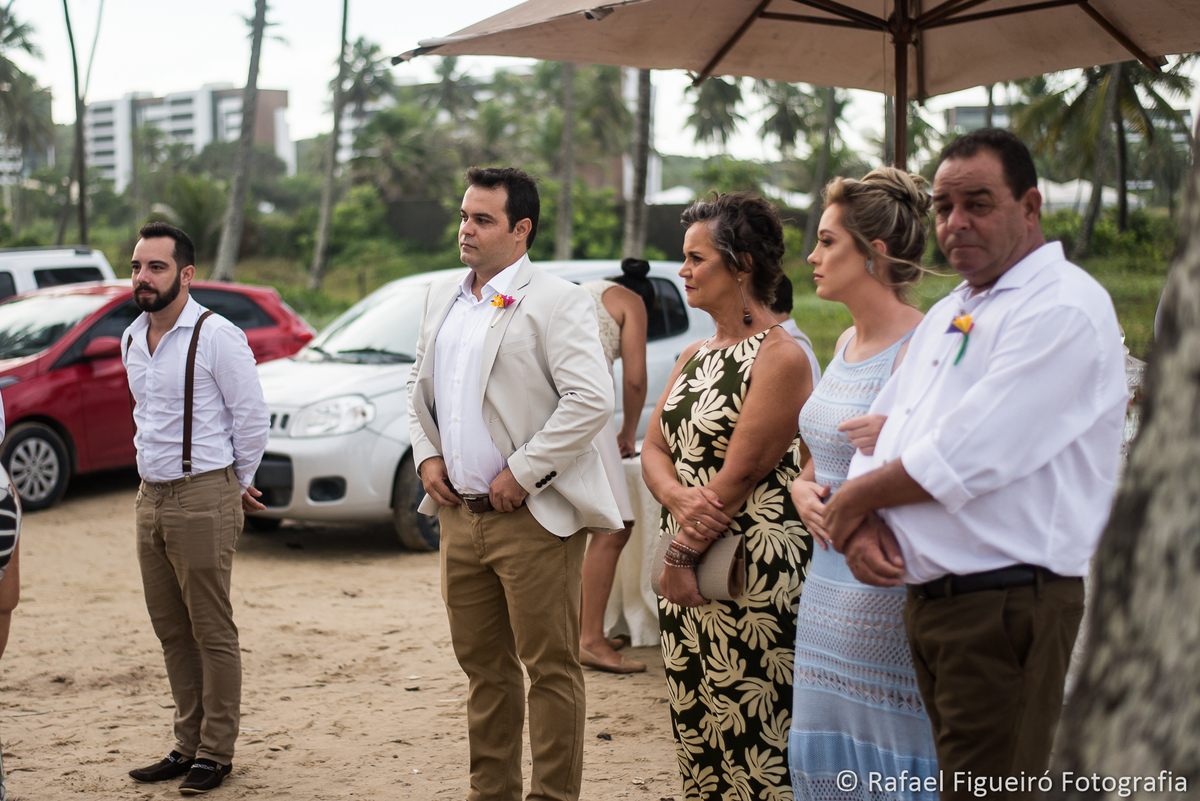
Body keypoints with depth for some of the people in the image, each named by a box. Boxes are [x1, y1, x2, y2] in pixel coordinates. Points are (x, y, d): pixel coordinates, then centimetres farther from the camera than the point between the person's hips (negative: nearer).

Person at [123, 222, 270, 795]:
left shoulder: (216, 336, -12)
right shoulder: (132, 339, 11)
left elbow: (252, 417, -8)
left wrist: (237, 485, 1)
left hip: (203, 499, -8)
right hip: (150, 497, 8)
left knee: (213, 632, -1)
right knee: (171, 631, 13)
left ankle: (216, 753, 8)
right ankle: (188, 743, 23)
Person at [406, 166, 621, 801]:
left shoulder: (557, 302, -10)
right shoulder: (442, 297, 14)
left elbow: (592, 400, -18)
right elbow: (421, 386, 24)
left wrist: (522, 473, -17)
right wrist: (427, 454, 8)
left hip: (532, 517, -7)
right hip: (460, 512, 7)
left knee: (550, 668, 0)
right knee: (483, 666, 15)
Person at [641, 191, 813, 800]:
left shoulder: (780, 357, -12)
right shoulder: (694, 357, 15)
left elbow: (741, 473, -16)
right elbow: (653, 448, 8)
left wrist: (684, 555, -14)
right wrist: (679, 499, -13)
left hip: (750, 568, -8)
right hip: (685, 566, 8)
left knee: (748, 729, -4)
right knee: (694, 727, 13)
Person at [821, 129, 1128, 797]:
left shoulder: (1064, 308, -12)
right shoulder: (948, 315, 19)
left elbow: (960, 460, -19)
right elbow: (878, 440, 17)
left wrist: (854, 500, -4)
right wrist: (865, 525, -4)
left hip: (1009, 610, -8)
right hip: (928, 602, 9)